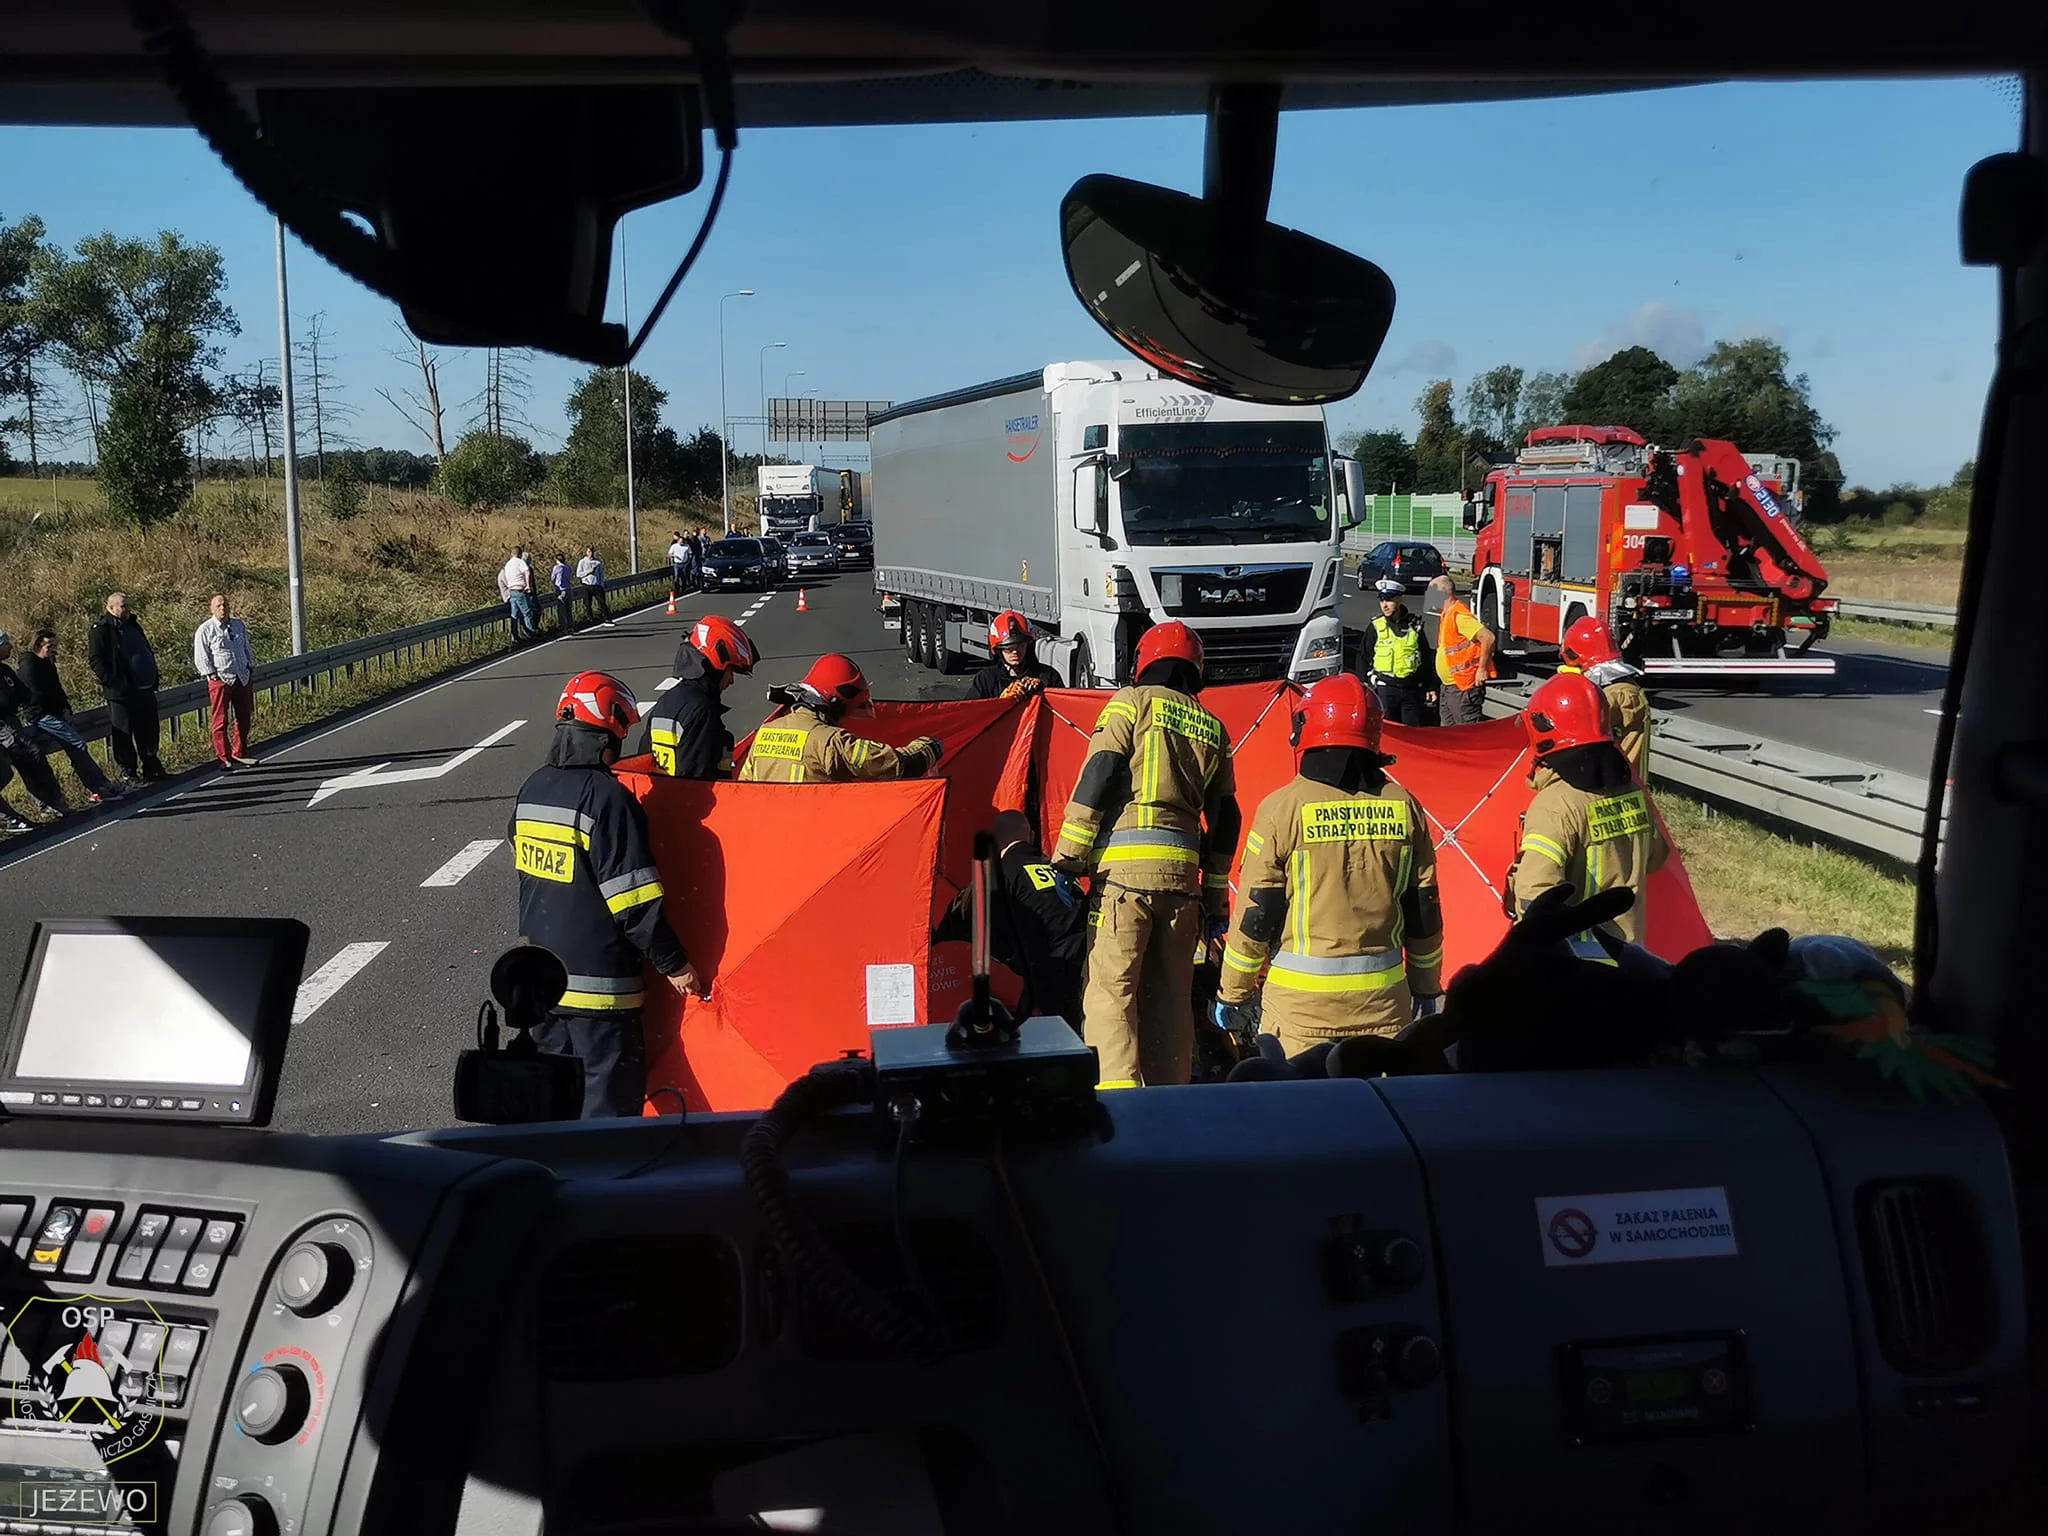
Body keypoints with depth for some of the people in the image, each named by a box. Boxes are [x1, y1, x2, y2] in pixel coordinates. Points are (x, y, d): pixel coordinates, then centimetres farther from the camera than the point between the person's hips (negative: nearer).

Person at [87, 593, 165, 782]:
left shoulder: (132, 625, 16)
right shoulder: (101, 630, -6)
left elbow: (148, 653, 25)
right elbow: (95, 660, -12)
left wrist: (154, 679, 15)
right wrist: (112, 682, -19)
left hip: (145, 690, 7)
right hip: (121, 693, -7)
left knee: (149, 732, 12)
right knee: (123, 735, -1)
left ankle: (151, 767, 21)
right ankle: (128, 772, 5)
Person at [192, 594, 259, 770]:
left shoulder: (239, 625, 11)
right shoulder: (205, 630, -5)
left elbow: (248, 649, 21)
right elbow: (201, 658, -4)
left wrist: (251, 670, 13)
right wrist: (213, 675, -12)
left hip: (243, 679, 5)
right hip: (220, 680, -5)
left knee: (244, 719, 11)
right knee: (220, 721, -3)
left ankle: (239, 754, 24)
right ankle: (225, 758, 3)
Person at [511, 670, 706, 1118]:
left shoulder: (531, 790, 5)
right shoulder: (607, 798, -19)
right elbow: (634, 900, -19)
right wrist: (674, 964, -10)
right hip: (598, 981, -8)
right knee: (610, 1097, 1)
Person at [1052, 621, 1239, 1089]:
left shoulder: (1132, 702, 5)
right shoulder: (1213, 728, 19)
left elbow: (1096, 780, -6)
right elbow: (1224, 819, 19)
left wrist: (1066, 861, -5)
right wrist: (1216, 898, 23)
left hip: (1124, 864, -5)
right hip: (1182, 871, 5)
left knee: (1110, 989, -6)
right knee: (1171, 996, 11)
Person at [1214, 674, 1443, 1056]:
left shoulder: (1283, 808, -8)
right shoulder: (1403, 806, 2)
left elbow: (1255, 916, -6)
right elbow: (1424, 912, 8)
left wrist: (1232, 992, 5)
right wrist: (1426, 985, 21)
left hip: (1301, 997, -3)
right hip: (1382, 996, 3)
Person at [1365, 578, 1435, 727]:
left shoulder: (1414, 626, 8)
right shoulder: (1376, 627, 4)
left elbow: (1426, 660, 14)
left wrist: (1431, 687, 12)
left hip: (1412, 688, 1)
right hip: (1385, 688, -1)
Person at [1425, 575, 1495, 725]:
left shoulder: (1459, 616, -19)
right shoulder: (1446, 616, 14)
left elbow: (1487, 637, -27)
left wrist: (1482, 669, -23)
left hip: (1464, 689, -11)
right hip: (1448, 687, 11)